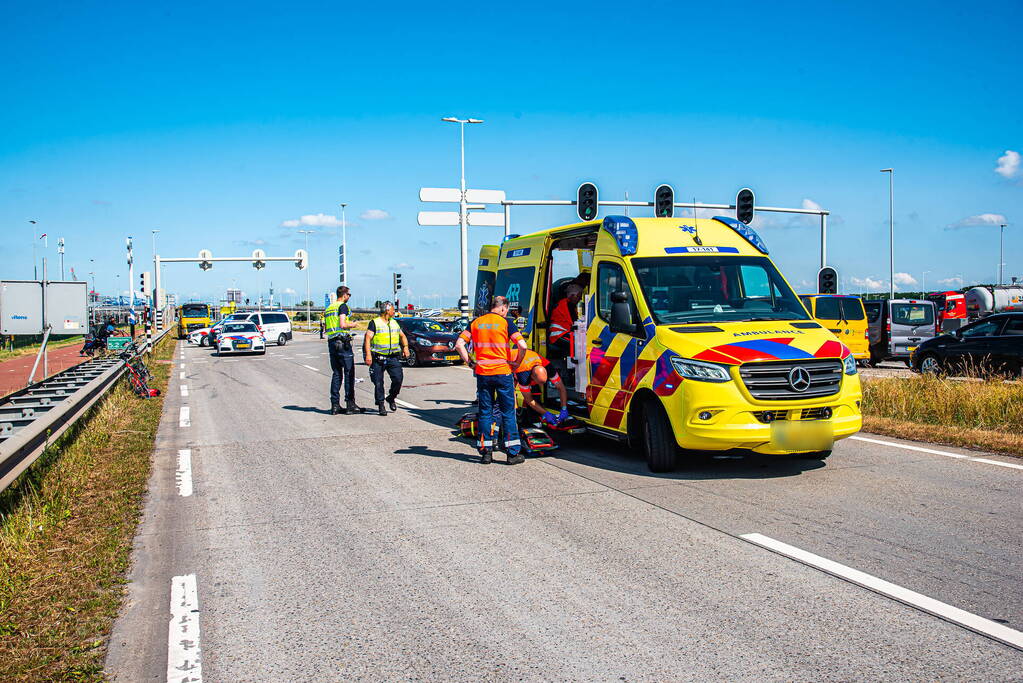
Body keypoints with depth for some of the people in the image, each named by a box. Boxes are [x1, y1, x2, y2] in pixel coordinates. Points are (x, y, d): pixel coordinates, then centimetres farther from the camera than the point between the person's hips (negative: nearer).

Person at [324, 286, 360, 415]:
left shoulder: (328, 308, 17)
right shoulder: (343, 306, -7)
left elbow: (325, 329, 18)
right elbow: (343, 324, -18)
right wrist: (352, 324, -1)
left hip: (331, 342, 8)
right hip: (342, 342, -8)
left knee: (336, 374, 10)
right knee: (349, 373, -2)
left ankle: (335, 405, 7)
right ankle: (350, 405, -2)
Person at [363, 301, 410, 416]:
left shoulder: (394, 323, 18)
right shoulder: (374, 323, -1)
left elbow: (402, 336, 29)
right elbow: (368, 338, -9)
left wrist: (405, 347, 10)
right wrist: (368, 354, -21)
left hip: (393, 358, 4)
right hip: (378, 358, -4)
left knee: (398, 379, -8)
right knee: (378, 383, -2)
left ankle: (391, 398, 15)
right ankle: (380, 405, 9)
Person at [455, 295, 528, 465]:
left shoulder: (476, 323, 8)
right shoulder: (505, 322, -3)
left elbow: (459, 345, 2)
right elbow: (522, 346, -13)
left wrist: (470, 363, 7)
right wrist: (517, 363, 1)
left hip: (482, 373, 3)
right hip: (502, 373, -3)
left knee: (485, 413, 10)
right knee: (508, 413, 5)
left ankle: (486, 452, 10)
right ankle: (513, 453, 6)